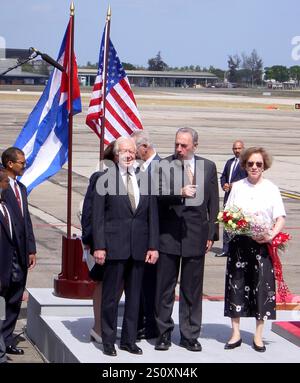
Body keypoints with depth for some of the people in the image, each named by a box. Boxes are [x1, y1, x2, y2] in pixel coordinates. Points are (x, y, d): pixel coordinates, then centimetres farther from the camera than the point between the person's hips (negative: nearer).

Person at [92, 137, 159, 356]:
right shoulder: (105, 178, -2)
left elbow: (153, 216, 9)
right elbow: (98, 216, -3)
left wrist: (153, 246, 2)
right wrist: (99, 246, -10)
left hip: (139, 247, 4)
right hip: (114, 245, -3)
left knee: (135, 296, 9)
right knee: (111, 295, 2)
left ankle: (129, 340, 19)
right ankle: (108, 341, 12)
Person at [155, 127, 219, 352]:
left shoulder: (208, 167, 7)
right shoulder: (164, 165, -1)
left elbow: (213, 203, 9)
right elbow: (159, 195, -11)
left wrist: (211, 234, 5)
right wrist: (180, 194, -29)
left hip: (196, 234, 2)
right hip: (169, 234, -2)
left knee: (192, 289, 6)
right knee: (165, 286, 4)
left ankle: (190, 335, 15)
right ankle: (164, 333, 15)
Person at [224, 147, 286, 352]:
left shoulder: (271, 188, 3)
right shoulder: (237, 187, 8)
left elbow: (281, 218, 0)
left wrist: (271, 235, -17)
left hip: (262, 244, -1)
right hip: (239, 243, 1)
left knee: (262, 287, 0)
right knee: (236, 286, 2)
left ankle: (258, 335, 9)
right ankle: (236, 333, 10)